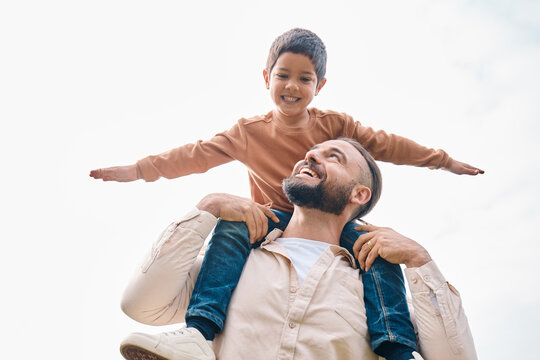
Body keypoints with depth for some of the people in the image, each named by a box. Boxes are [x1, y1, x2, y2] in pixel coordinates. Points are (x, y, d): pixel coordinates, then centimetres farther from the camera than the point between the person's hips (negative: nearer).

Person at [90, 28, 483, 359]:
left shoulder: (334, 125, 2)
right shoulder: (249, 132, 0)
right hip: (273, 221, -1)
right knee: (231, 227, -30)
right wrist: (139, 170, -12)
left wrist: (444, 161, 8)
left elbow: (385, 145, 6)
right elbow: (198, 154, -4)